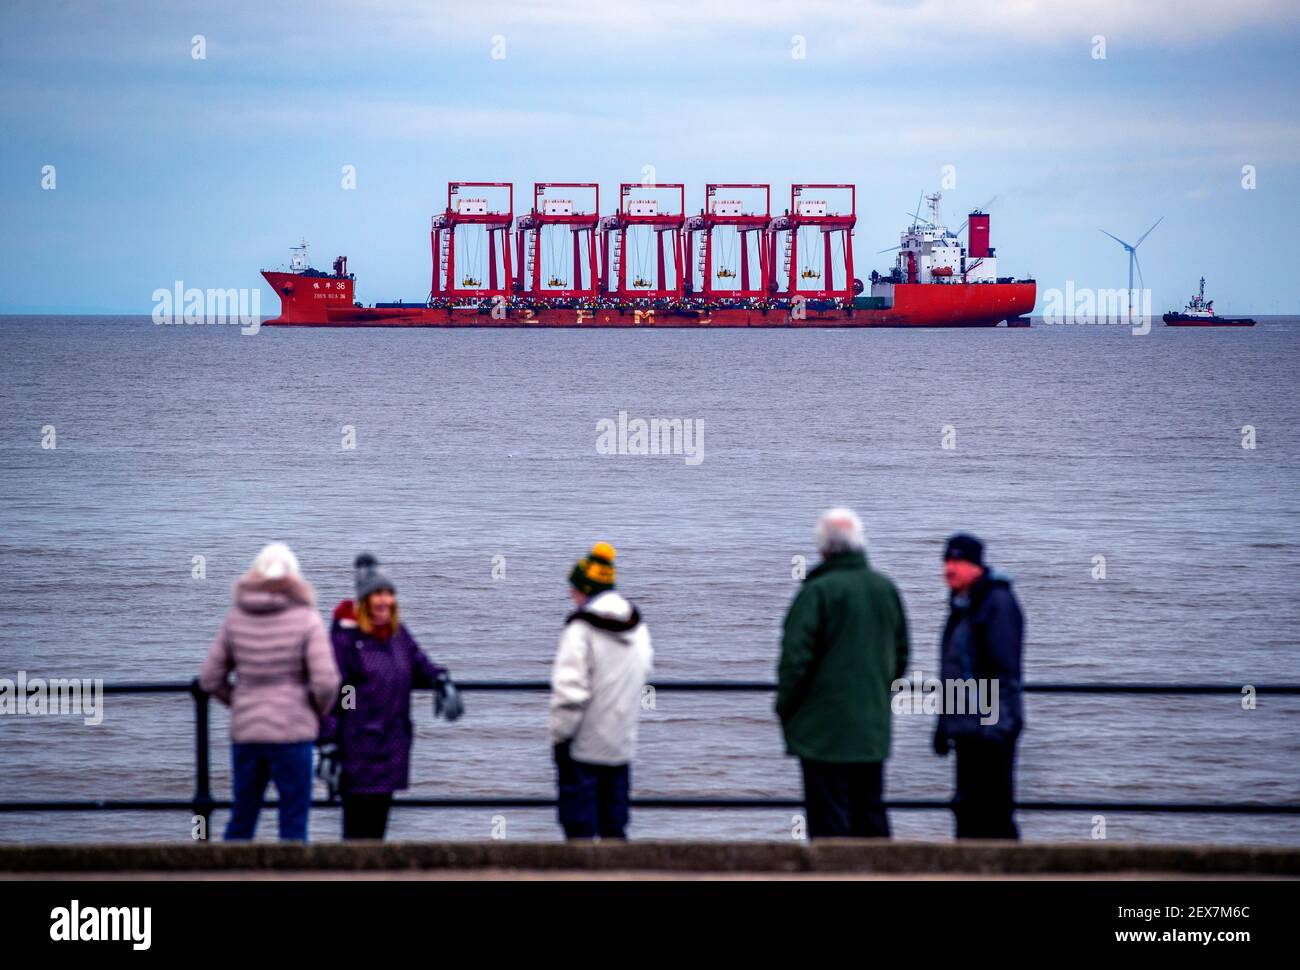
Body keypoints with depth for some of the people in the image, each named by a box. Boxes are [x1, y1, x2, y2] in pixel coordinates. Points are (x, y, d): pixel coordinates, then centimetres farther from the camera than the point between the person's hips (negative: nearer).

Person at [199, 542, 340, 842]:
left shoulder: (236, 618, 3)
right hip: (292, 732, -4)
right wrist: (319, 711, 7)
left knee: (241, 821, 13)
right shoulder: (305, 618, -8)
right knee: (293, 826, 2)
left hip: (245, 731, 4)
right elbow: (325, 682, -13)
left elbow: (210, 679, 6)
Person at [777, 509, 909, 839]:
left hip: (824, 731, -6)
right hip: (873, 727, 6)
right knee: (871, 813, 11)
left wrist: (784, 709, -1)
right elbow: (901, 655, 16)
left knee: (827, 816, -3)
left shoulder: (818, 592, -13)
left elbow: (796, 658, -13)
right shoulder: (886, 589, 7)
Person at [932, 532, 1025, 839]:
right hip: (966, 727, 9)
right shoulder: (961, 606, 19)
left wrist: (999, 721, -21)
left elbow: (1006, 666, -15)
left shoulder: (998, 602, -9)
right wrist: (944, 722, 24)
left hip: (990, 726, -9)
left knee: (992, 808, -10)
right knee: (967, 807, 10)